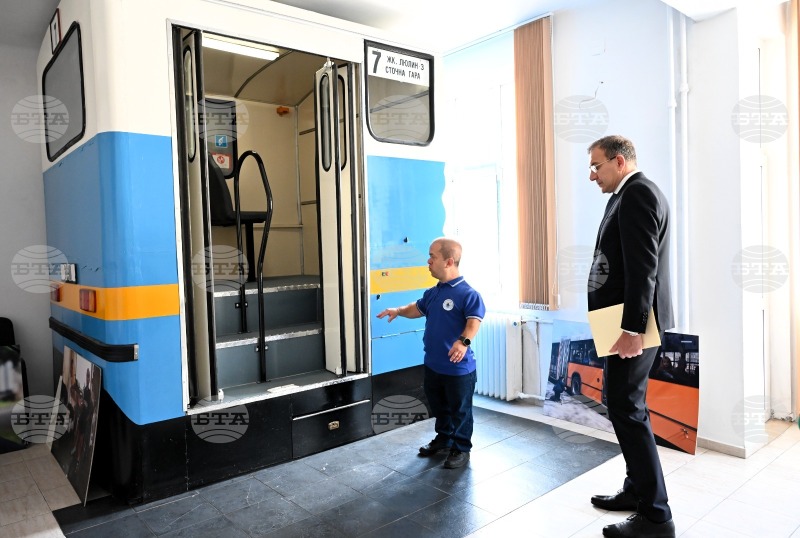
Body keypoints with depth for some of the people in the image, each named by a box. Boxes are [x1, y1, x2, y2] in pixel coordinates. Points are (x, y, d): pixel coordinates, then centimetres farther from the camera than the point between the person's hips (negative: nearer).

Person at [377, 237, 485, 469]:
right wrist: (398, 311, 7)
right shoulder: (433, 292, 6)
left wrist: (464, 341, -49)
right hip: (433, 365, 8)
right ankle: (443, 439, 44)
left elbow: (474, 321, -32)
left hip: (459, 368, -8)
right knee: (439, 407, 24)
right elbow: (418, 308, 23)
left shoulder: (468, 293, -20)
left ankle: (461, 449, 29)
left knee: (460, 411, 11)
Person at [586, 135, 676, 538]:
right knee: (626, 406, 16)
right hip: (627, 320, 11)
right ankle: (637, 490, 30)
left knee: (627, 409, -6)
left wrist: (632, 327, -24)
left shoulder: (638, 192, -13)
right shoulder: (630, 195, 18)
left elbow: (643, 266, -22)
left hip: (632, 323, -11)